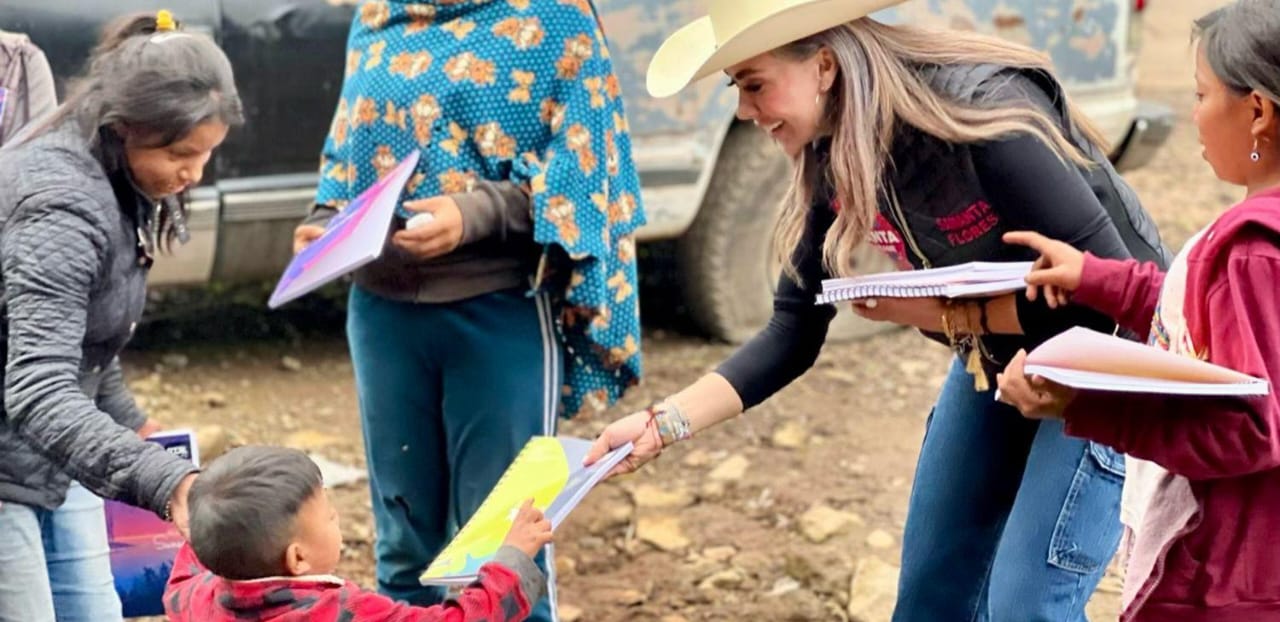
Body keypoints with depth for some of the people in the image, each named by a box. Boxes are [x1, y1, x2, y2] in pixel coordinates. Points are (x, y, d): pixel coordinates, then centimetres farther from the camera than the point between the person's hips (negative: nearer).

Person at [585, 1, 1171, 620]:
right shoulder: (831, 159, -9)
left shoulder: (982, 112, -31)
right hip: (993, 361, 7)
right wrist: (666, 421, -15)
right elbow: (793, 335, -4)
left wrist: (940, 315, -25)